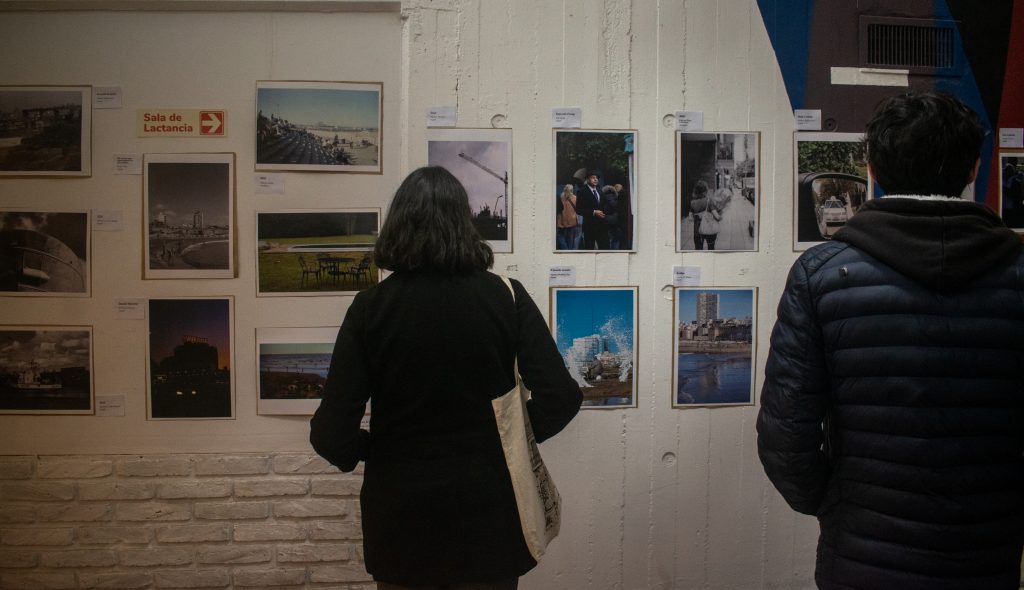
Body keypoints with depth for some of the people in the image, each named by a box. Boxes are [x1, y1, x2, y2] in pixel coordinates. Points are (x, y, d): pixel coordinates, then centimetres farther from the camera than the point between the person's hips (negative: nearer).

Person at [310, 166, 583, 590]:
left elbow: (332, 432, -13)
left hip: (402, 509, 0)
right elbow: (560, 398, -13)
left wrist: (367, 450, 7)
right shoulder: (507, 297, -9)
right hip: (488, 506, 1)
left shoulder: (370, 306, -11)